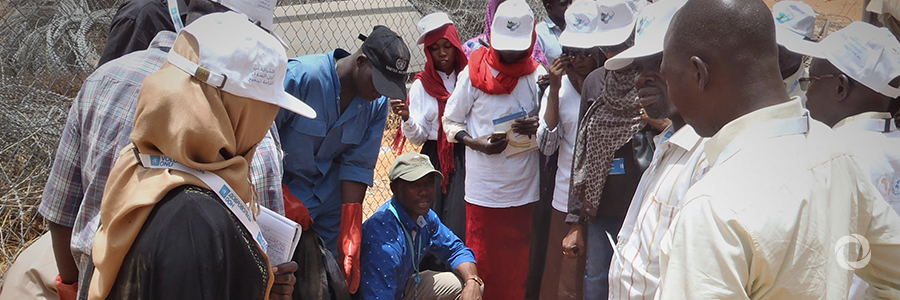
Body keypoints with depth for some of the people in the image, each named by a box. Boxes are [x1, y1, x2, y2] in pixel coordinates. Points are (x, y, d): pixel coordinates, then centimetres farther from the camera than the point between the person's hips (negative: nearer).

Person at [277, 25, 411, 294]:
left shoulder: (378, 103, -5)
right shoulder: (301, 76, -22)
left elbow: (358, 166, -4)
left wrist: (350, 236, -8)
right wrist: (283, 199, -21)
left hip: (331, 199, 4)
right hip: (282, 188, -4)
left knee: (340, 277, 2)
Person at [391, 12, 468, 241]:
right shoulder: (422, 85, 6)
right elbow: (418, 137, 2)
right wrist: (406, 118, -16)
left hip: (467, 160, -1)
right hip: (436, 162, 1)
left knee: (464, 225, -7)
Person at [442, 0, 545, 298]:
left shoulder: (537, 75, 3)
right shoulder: (474, 72, -2)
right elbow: (450, 120, 5)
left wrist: (537, 127, -14)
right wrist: (475, 142, -14)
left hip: (524, 189, 2)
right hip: (483, 187, -1)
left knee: (517, 266, 9)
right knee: (481, 263, 5)